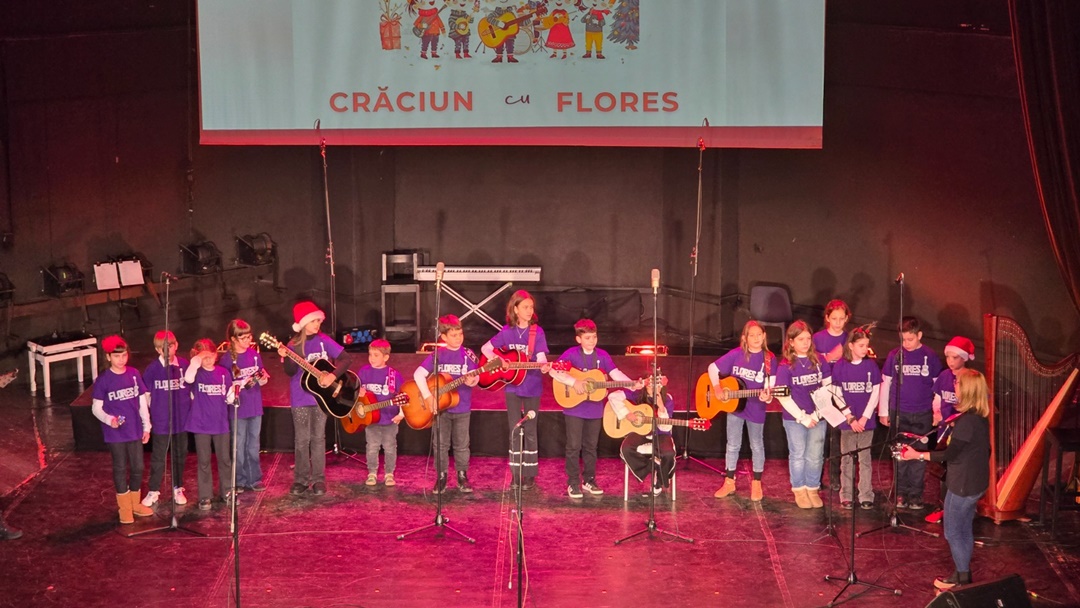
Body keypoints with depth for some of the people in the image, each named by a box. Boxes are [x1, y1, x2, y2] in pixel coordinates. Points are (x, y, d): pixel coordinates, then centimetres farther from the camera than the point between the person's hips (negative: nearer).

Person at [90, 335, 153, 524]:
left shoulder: (134, 374, 1)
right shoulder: (103, 380, -8)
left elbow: (143, 401, 8)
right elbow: (96, 408, -6)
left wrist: (146, 426, 8)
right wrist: (109, 419, -24)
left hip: (135, 431, 3)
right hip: (115, 433, -3)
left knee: (138, 467, 10)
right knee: (120, 468, 6)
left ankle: (135, 503, 28)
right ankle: (124, 508, 18)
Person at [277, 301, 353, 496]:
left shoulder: (324, 341, -1)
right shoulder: (294, 346, -3)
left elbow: (346, 359, -4)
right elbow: (291, 372, -13)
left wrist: (333, 375, -17)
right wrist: (286, 358, -32)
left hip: (321, 396, 1)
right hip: (300, 398, 0)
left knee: (318, 438, 5)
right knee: (301, 440, 4)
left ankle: (319, 480, 11)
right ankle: (301, 479, 13)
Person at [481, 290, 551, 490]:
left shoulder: (537, 332, -5)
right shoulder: (507, 331, 0)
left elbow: (541, 357, -13)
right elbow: (485, 348, 7)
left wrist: (544, 367, -35)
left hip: (532, 386, -2)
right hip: (512, 385, 2)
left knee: (530, 431, 5)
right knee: (514, 431, 5)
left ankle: (530, 474, 14)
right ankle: (516, 474, 13)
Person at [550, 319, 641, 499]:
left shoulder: (602, 355, 3)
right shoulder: (571, 354, -10)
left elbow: (615, 374, -4)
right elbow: (554, 371, -19)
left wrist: (632, 384, -20)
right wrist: (574, 382, -26)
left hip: (595, 409, 4)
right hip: (574, 409, -4)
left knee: (591, 446, 13)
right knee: (574, 446, 1)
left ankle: (589, 481, 24)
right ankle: (573, 483, 10)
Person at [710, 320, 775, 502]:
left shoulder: (769, 359, -9)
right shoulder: (736, 354, -8)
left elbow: (770, 386, -10)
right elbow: (712, 368, -2)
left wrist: (767, 396, -32)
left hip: (756, 410, -1)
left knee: (757, 446, 11)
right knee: (733, 445, 11)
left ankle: (757, 484, 25)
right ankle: (729, 482, 23)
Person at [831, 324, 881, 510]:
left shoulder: (871, 365, -1)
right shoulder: (840, 366, -4)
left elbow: (875, 392, -1)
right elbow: (837, 394, -3)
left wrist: (864, 418, -8)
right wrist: (850, 418, -9)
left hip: (866, 420, 1)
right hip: (847, 420, 0)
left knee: (865, 459, 5)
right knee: (846, 459, 6)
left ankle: (866, 496, 11)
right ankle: (846, 496, 13)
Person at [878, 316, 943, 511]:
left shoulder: (930, 357, -2)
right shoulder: (894, 355, 0)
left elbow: (938, 387, 5)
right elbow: (885, 384, 7)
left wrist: (937, 413, 3)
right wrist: (883, 412, 6)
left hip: (922, 415, -1)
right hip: (898, 414, 1)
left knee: (919, 455, 4)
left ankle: (915, 494, 13)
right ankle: (901, 493, 15)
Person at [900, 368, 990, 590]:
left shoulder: (967, 420, -26)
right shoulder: (979, 417, 4)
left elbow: (950, 453, -23)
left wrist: (918, 455, -18)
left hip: (963, 485, -9)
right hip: (976, 482, 9)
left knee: (953, 532, 4)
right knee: (964, 530, 19)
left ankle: (961, 579, 13)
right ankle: (963, 573, 30)